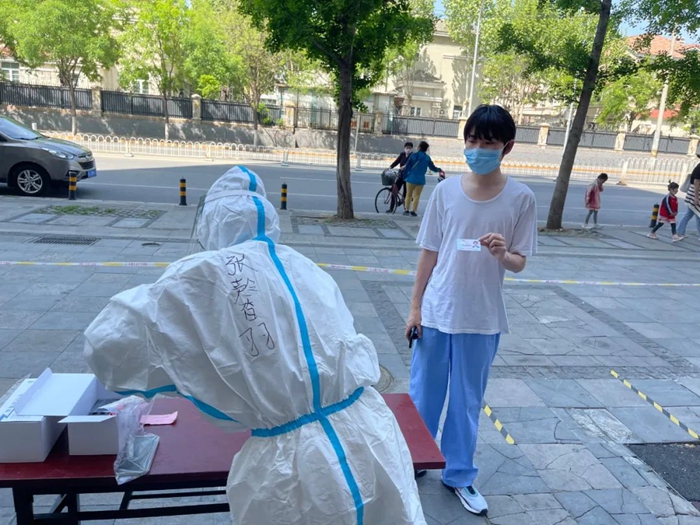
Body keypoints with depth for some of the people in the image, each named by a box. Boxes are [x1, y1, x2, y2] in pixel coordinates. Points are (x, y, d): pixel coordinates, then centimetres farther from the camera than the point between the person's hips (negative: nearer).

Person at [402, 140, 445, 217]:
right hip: (420, 180, 1)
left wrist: (404, 176, 7)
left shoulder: (413, 156, -6)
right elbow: (432, 167, 9)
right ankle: (413, 211, 2)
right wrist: (439, 170, 29)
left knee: (409, 194, 12)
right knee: (417, 196, 6)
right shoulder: (427, 157, 0)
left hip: (411, 178, -1)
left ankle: (407, 210, 13)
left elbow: (407, 167, -5)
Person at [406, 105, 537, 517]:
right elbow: (430, 252, 1)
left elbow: (520, 263, -3)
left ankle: (460, 475, 34)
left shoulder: (521, 198, -7)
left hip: (483, 318, -1)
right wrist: (415, 306, 1)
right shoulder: (446, 191, -4)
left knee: (468, 401, 14)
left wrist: (502, 254, -26)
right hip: (437, 312, 1)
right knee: (423, 394, 15)